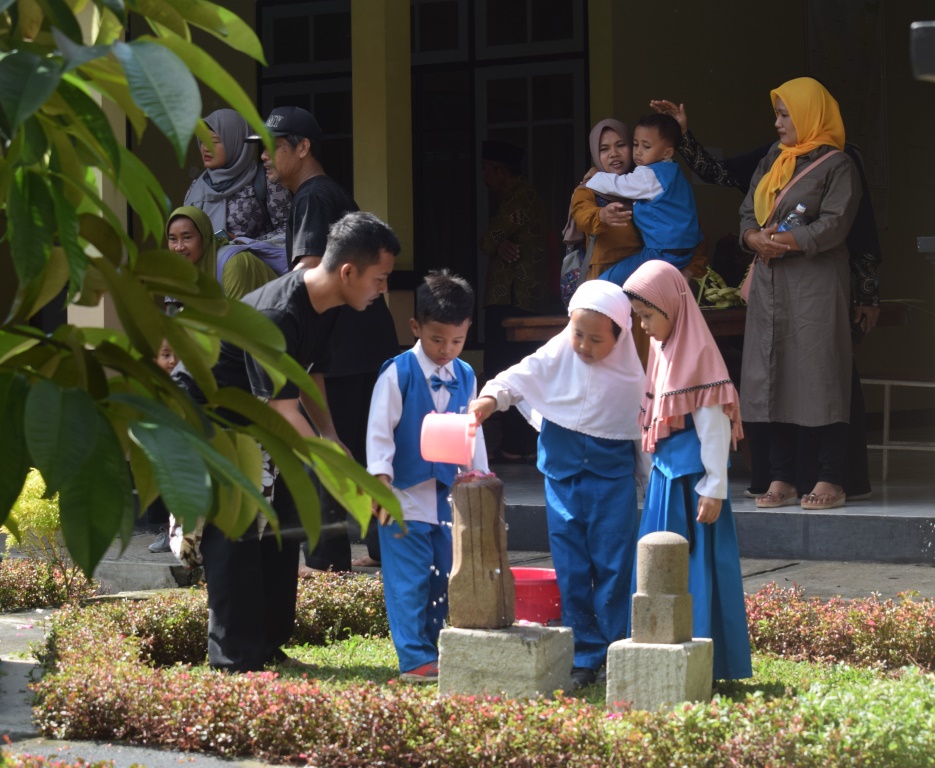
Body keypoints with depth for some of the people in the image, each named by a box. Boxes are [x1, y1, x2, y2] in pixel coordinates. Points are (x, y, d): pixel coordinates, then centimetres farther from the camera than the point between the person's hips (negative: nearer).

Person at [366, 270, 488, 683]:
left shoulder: (465, 378, 8)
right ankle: (415, 659, -2)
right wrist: (381, 480, -17)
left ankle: (435, 650, 20)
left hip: (450, 497, 5)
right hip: (406, 496, -5)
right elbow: (379, 431, -9)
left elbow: (472, 434, 17)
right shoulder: (398, 374, -8)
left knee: (447, 579, 10)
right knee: (409, 580, -5)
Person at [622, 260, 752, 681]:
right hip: (665, 477, 9)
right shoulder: (662, 349, 13)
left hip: (692, 480, -9)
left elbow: (713, 425, -17)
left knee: (696, 569, -4)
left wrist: (714, 488, -18)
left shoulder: (699, 353, -15)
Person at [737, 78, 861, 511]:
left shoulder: (835, 165, -2)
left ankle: (831, 480, -6)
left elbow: (834, 223, -12)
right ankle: (781, 480, 8)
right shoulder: (770, 163, 18)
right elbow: (747, 212, 14)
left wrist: (787, 242, -19)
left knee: (819, 376, -8)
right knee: (773, 377, 4)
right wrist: (754, 238, -7)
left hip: (815, 285, -7)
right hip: (769, 285, 7)